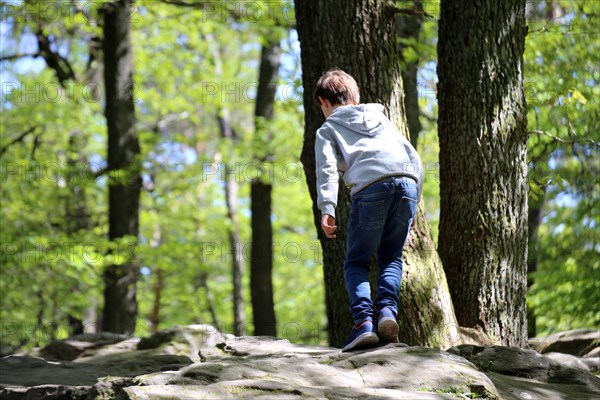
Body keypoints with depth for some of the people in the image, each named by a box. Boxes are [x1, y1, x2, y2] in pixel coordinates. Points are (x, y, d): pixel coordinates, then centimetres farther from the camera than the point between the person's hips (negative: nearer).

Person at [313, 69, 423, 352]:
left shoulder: (328, 129, 21)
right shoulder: (381, 119, 34)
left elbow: (327, 168, 1)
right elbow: (413, 157, 27)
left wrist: (326, 209, -9)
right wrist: (414, 203, 29)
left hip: (371, 187, -4)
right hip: (407, 182, 4)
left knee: (356, 262, 7)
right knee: (391, 257, 17)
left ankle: (364, 322, -12)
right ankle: (387, 309, -8)